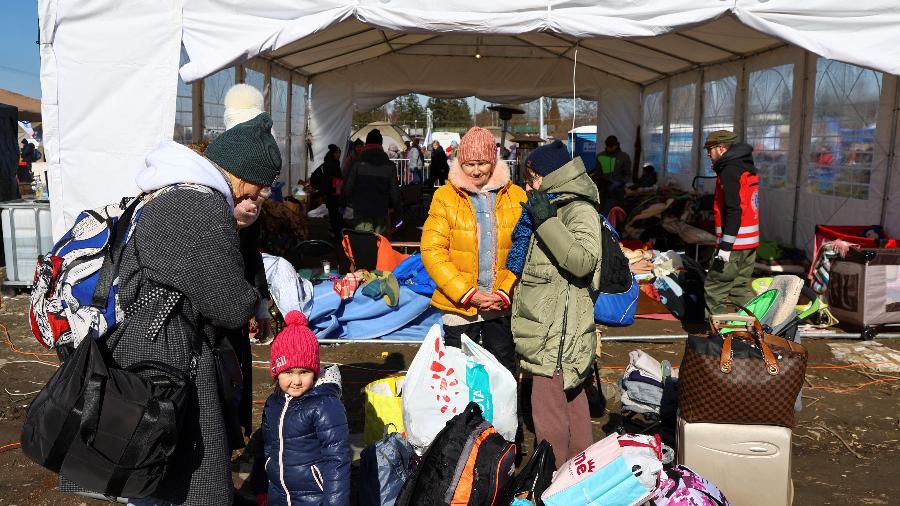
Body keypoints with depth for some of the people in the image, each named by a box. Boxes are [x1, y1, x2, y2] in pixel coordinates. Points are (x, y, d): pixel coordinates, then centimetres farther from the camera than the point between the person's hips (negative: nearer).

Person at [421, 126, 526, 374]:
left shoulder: (516, 197, 1)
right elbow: (432, 251, -10)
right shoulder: (445, 196, -4)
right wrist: (467, 293, -15)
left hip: (503, 307, 2)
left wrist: (506, 293, -13)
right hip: (459, 306, -1)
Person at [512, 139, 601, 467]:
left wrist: (546, 221, -27)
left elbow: (583, 262, -27)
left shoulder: (580, 210, -11)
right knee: (571, 398, 18)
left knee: (548, 406, -8)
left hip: (560, 330, -10)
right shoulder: (556, 207, 18)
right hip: (547, 326, 10)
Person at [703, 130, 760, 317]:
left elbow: (734, 210, -21)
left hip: (734, 243, -9)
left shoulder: (729, 170, -14)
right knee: (741, 288, 15)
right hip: (750, 241, 9)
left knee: (715, 289, -2)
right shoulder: (747, 168, 17)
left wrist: (726, 246, -22)